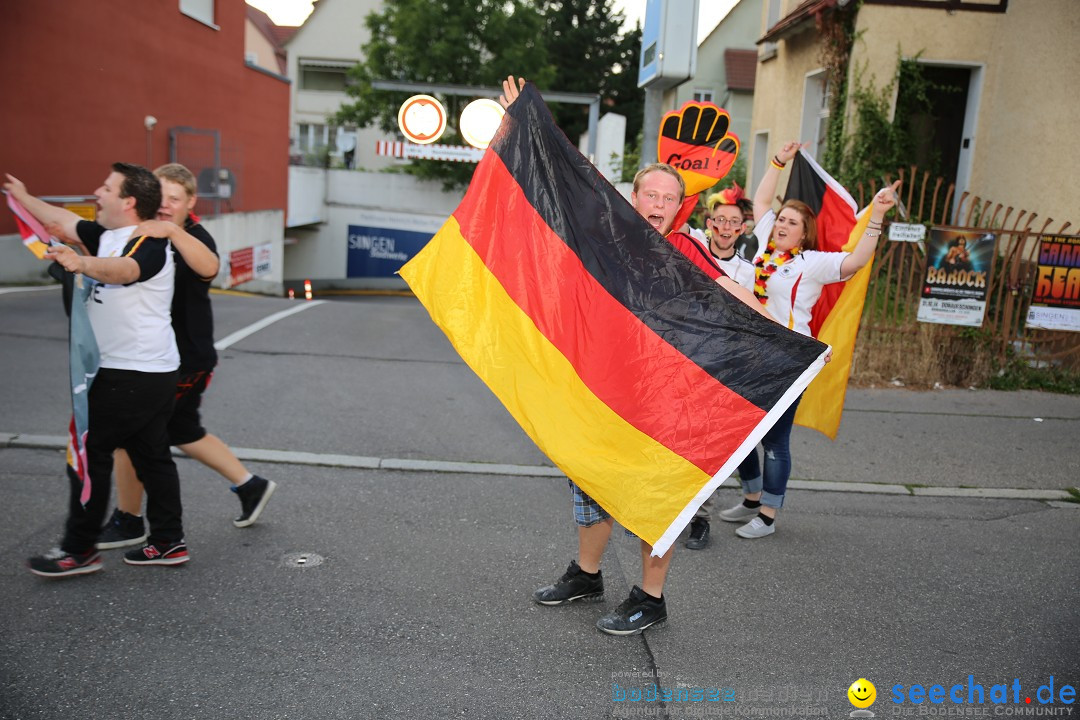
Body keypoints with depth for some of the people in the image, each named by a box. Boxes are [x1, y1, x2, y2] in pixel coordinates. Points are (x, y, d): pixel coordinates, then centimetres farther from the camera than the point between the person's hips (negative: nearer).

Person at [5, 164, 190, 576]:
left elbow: (122, 269, -39)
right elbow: (62, 220, 23)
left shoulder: (149, 245, -18)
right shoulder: (107, 237, 11)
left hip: (130, 375, -10)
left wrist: (82, 264, -57)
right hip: (152, 373, 10)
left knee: (88, 454, -1)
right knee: (151, 456, 12)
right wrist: (21, 196, 32)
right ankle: (169, 542, 20)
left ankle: (79, 550, 10)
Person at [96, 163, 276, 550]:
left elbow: (209, 267, -41)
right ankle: (250, 486, 33)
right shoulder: (144, 235, 8)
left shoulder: (193, 237, -17)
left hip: (185, 360, -9)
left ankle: (128, 522, 18)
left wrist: (173, 231, -54)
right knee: (184, 434, 19)